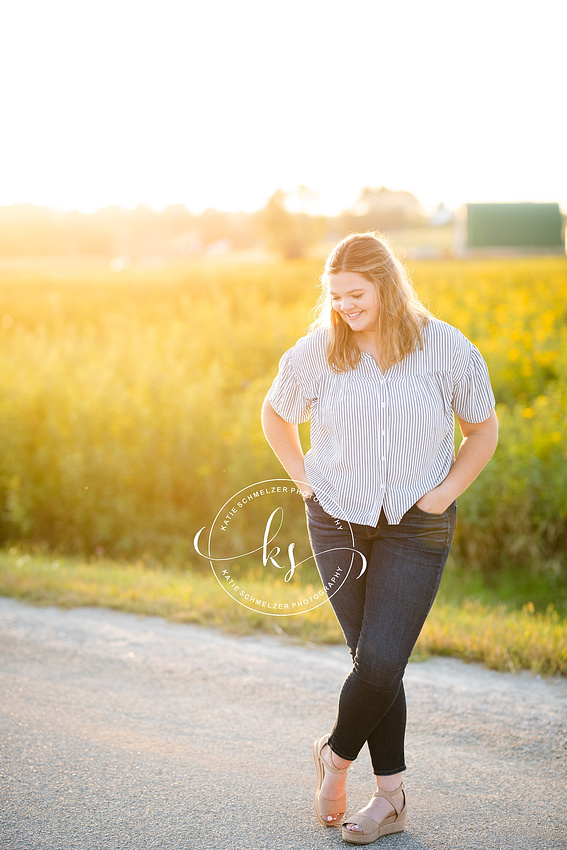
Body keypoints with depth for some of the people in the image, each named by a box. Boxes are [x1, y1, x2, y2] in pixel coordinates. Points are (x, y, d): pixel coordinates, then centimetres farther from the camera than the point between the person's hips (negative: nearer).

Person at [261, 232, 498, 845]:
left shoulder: (448, 349, -5)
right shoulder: (315, 353, -1)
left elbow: (482, 430, 8)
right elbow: (275, 414, 17)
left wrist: (446, 491, -4)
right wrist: (305, 479, 6)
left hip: (416, 526, -1)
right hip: (338, 523, 1)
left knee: (382, 661, -10)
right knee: (373, 661, 2)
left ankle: (336, 754, 20)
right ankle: (391, 798, 18)